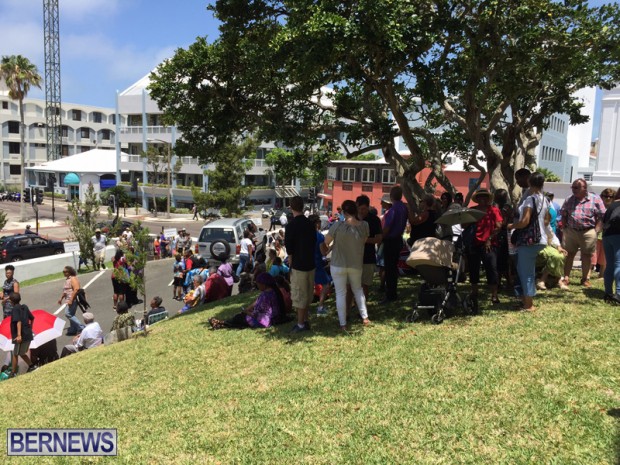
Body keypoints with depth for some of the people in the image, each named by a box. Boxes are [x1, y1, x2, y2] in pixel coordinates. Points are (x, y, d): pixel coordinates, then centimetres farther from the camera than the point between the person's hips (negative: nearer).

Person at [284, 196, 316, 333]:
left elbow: (288, 246, -15)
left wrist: (290, 258, 1)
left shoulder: (292, 225, -16)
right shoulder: (310, 223, 5)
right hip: (310, 263, 7)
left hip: (298, 265, -7)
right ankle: (305, 320, 26)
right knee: (307, 294, 17)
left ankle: (301, 324, 8)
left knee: (299, 295, 2)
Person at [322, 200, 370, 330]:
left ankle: (343, 324, 12)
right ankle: (365, 317, 28)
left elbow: (325, 243, -8)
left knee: (340, 293, 8)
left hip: (338, 265, -3)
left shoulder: (338, 226, -20)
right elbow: (364, 241, 5)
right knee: (358, 289, 25)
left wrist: (327, 250, 13)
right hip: (356, 264, 3)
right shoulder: (364, 226, -10)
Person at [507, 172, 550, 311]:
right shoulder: (545, 200, 9)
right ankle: (527, 298, 24)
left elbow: (524, 222, -21)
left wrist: (511, 226, -5)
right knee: (528, 270, 18)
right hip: (539, 239, 8)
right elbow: (546, 221, 17)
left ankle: (528, 304, 5)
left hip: (528, 240, -8)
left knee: (526, 271, -1)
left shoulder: (530, 199, -16)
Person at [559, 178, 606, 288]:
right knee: (569, 254, 4)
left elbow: (601, 217, -3)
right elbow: (563, 215, 14)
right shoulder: (569, 199, 7)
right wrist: (565, 228, 5)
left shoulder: (595, 199, -2)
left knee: (587, 255, 6)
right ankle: (566, 278, 11)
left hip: (588, 232, -2)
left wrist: (596, 231, -9)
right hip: (571, 231, 3)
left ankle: (585, 279, 18)